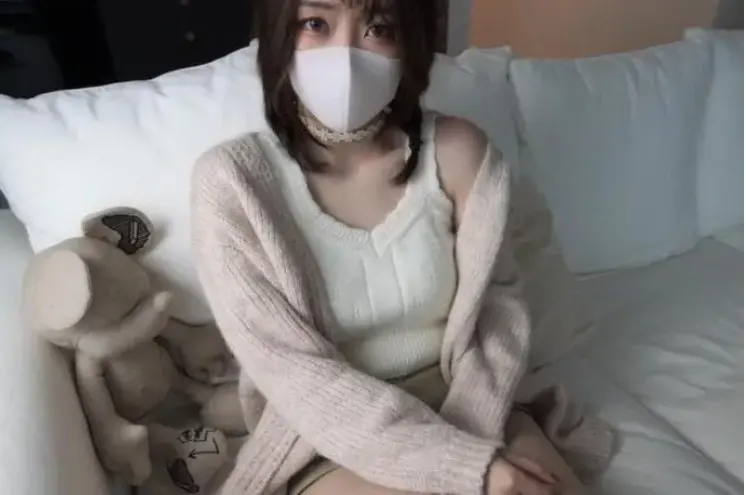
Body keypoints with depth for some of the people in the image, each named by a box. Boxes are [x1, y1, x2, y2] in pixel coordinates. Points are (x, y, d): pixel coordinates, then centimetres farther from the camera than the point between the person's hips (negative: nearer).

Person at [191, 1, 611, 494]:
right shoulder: (231, 179, -16)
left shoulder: (457, 150, -10)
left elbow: (497, 300, -2)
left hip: (461, 408, 3)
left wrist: (469, 431, -16)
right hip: (327, 441, -3)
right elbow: (293, 372, -18)